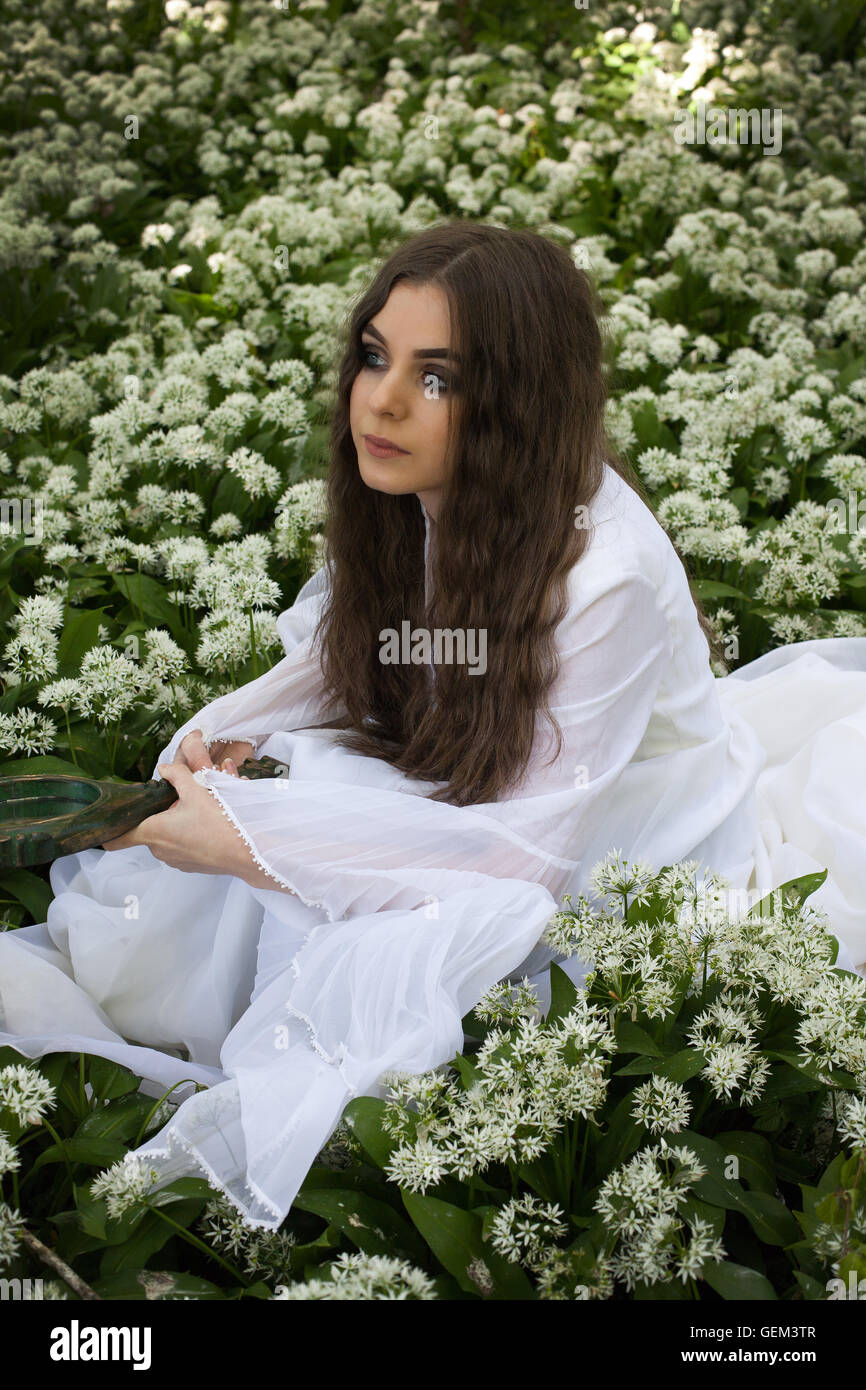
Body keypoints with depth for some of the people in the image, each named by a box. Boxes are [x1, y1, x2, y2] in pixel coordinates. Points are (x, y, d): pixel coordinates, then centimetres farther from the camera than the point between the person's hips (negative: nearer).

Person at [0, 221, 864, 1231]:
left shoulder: (607, 571, -34)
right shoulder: (403, 501, -11)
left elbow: (534, 843, -31)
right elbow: (339, 653, 6)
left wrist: (249, 840, -34)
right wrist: (228, 734, -16)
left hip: (620, 837, -6)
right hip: (464, 786, 6)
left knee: (382, 963, -29)